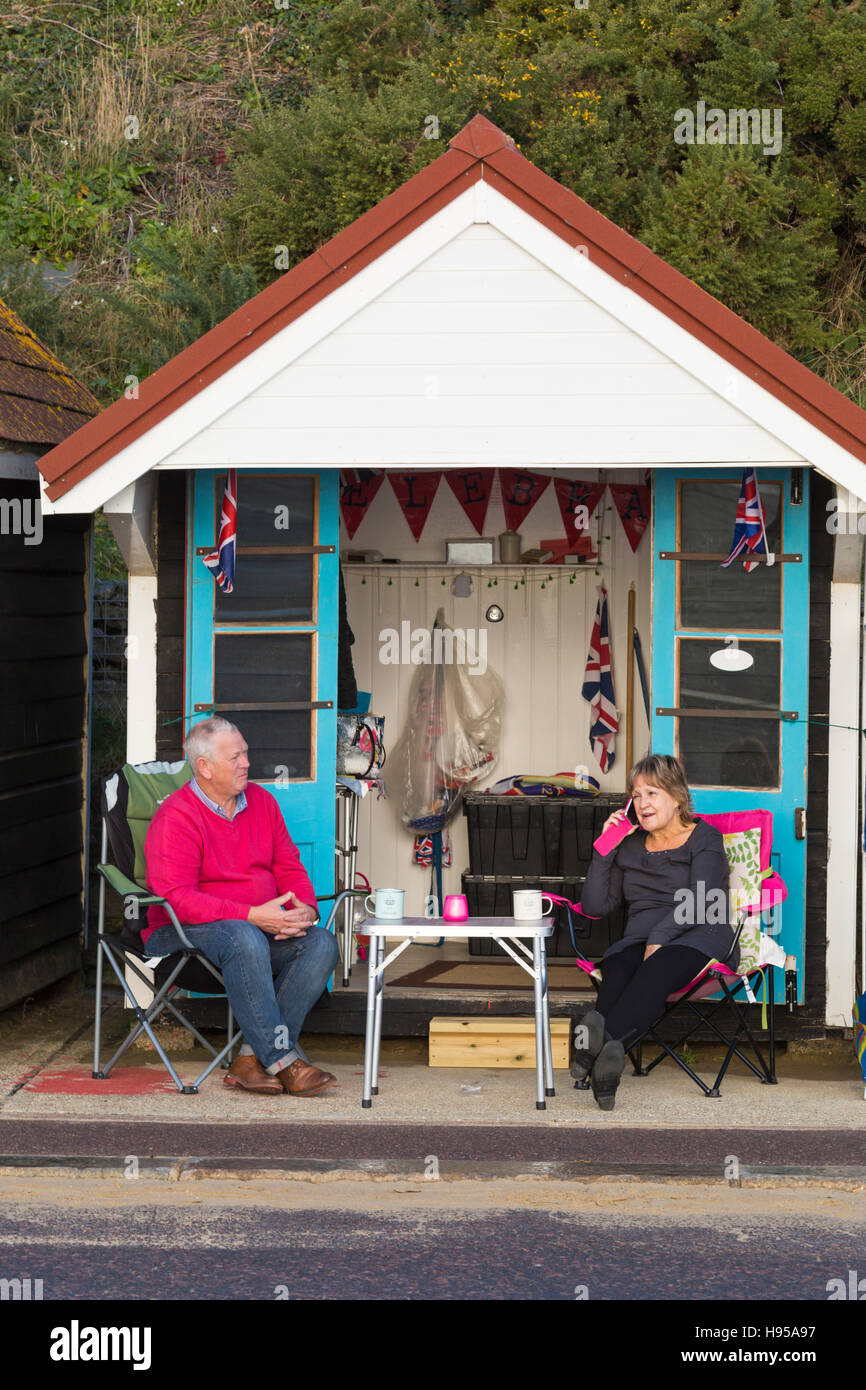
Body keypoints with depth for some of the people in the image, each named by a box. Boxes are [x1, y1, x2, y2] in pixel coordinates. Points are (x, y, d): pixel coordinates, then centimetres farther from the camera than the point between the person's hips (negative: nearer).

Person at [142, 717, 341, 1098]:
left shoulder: (261, 801, 11)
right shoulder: (176, 816, -11)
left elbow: (289, 867, 13)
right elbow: (178, 898, -21)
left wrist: (305, 909, -10)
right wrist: (252, 916, -29)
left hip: (264, 926, 7)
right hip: (182, 932, -7)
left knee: (321, 943, -21)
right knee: (244, 939, -39)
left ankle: (252, 1058, -26)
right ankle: (282, 1059, -34)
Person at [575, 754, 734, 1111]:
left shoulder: (704, 838, 11)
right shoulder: (630, 846, 26)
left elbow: (698, 902, -6)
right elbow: (595, 906, 20)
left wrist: (659, 939, -22)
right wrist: (605, 849, 11)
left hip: (697, 936, -3)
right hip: (640, 940, 3)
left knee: (659, 967, -40)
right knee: (617, 968, -36)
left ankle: (603, 1041, -68)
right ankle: (608, 1055, -67)